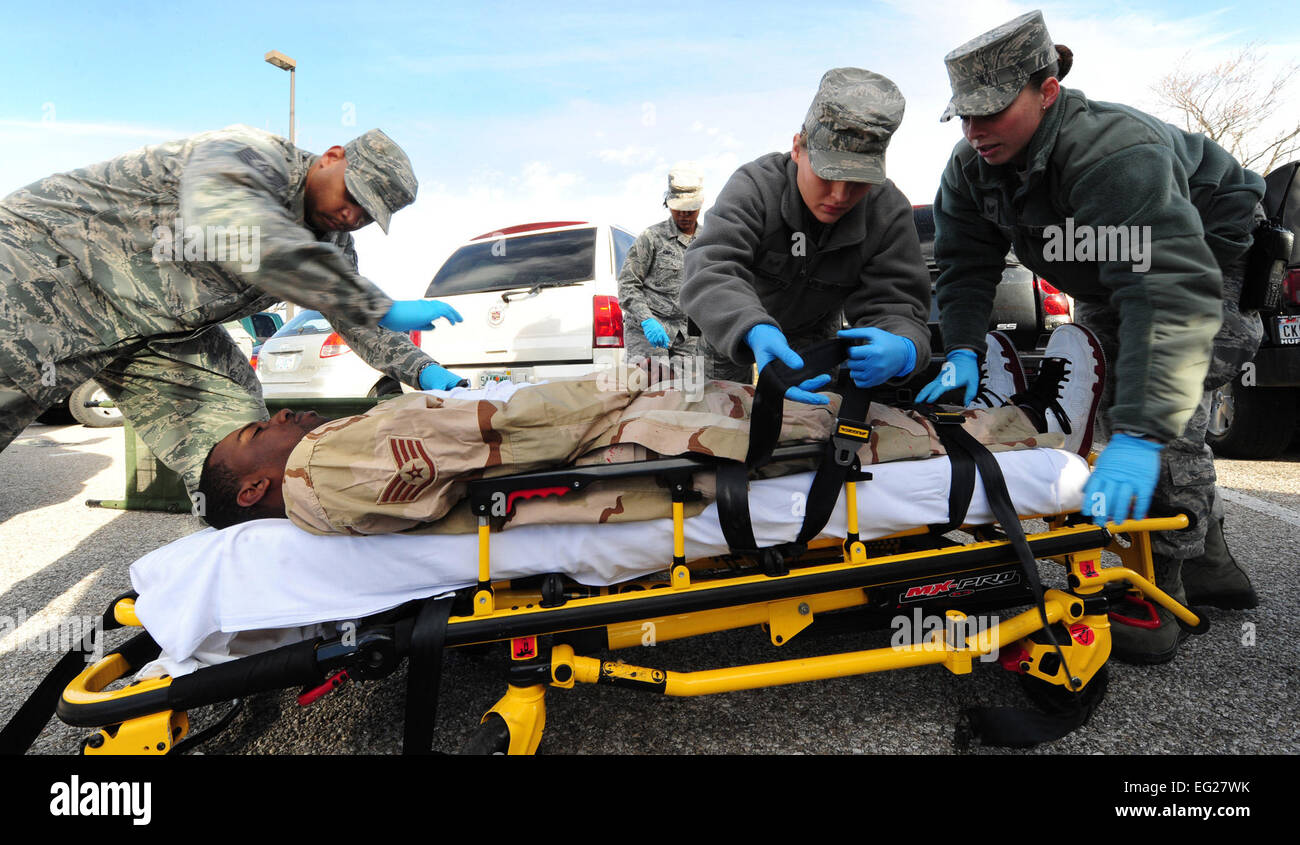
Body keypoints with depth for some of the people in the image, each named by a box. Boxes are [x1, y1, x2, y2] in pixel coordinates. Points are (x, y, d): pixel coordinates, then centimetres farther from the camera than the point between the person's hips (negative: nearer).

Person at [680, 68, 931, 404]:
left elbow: (894, 303, -32)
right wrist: (755, 332, -74)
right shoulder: (754, 186, -38)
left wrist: (902, 350, -60)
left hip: (814, 328, 1)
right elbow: (710, 271, -53)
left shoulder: (889, 212, -29)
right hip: (735, 324, -1)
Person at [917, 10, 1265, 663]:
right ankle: (1207, 563, 24)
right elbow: (963, 265, -12)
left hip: (1209, 260, -7)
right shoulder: (971, 165, -16)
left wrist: (1140, 434, -58)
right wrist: (962, 351, -30)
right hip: (1105, 288, 8)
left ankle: (1160, 590, -13)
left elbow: (1172, 293, -49)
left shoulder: (1117, 153, -40)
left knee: (1166, 415, -24)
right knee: (1119, 405, 8)